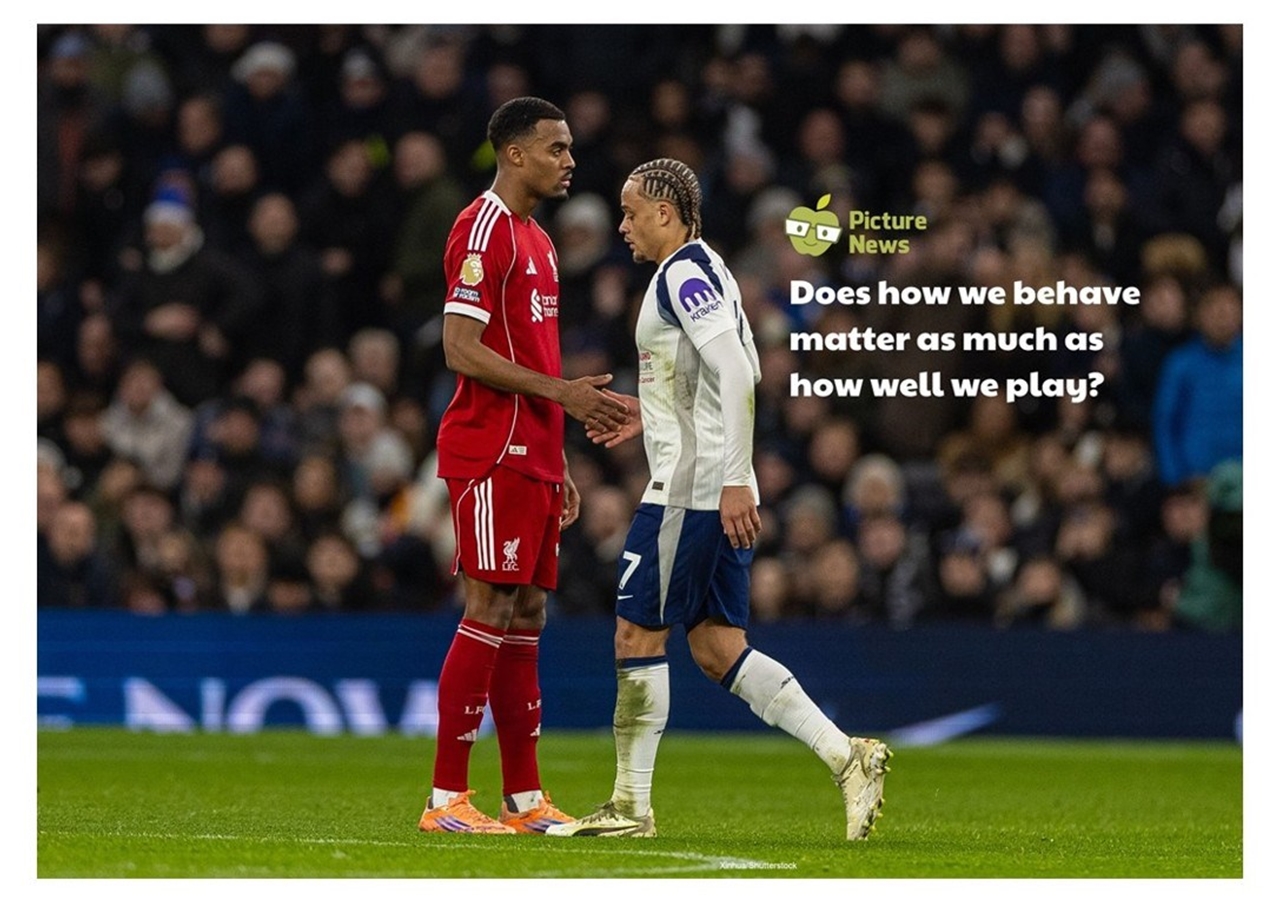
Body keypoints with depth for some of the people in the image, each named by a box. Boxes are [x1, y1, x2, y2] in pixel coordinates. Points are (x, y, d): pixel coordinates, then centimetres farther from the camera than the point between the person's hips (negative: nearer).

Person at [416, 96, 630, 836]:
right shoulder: (484, 230, -10)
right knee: (490, 613, -10)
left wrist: (559, 465, 21)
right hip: (491, 457, -9)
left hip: (532, 458, 9)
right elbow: (462, 351, -18)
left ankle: (526, 799, 12)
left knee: (526, 618, 9)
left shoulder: (538, 239, 19)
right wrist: (563, 392, -19)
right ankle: (446, 800, -8)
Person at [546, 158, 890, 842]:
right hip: (719, 494, 10)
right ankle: (847, 757, 2)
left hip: (690, 488, -10)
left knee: (638, 636, -4)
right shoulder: (705, 270, 19)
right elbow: (738, 376, 25)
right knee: (716, 649, 9)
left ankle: (631, 807, 1)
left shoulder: (684, 274, -12)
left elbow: (736, 372, -22)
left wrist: (733, 479, -26)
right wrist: (649, 413, 24)